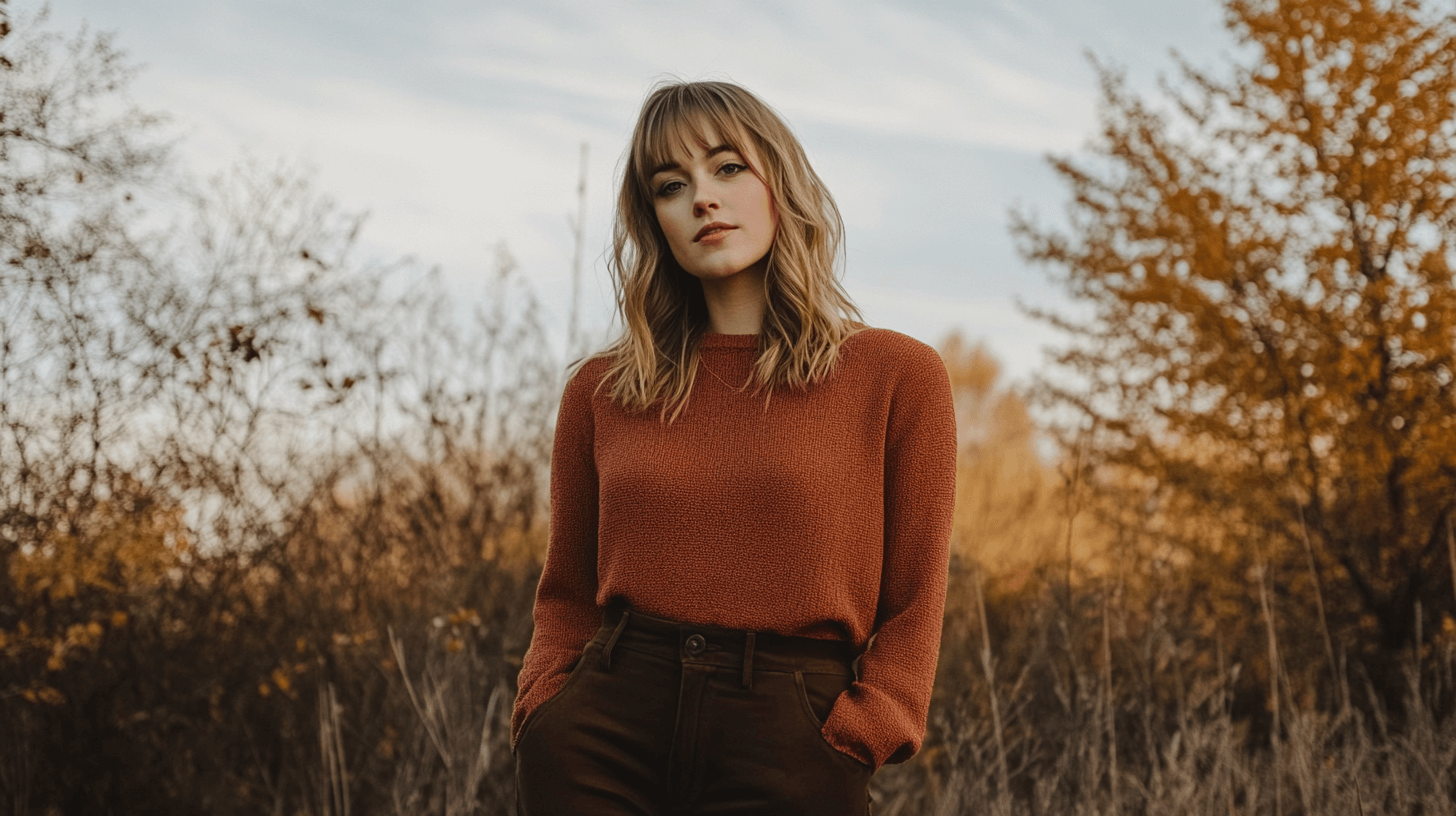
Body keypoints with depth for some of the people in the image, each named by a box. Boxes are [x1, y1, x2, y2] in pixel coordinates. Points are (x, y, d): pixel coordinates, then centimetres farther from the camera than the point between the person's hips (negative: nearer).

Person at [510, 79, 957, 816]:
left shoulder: (898, 375, 2)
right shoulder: (600, 390, 9)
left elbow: (912, 606, 3)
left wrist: (853, 741, -8)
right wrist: (544, 706, -1)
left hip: (789, 754, -1)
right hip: (602, 736, 2)